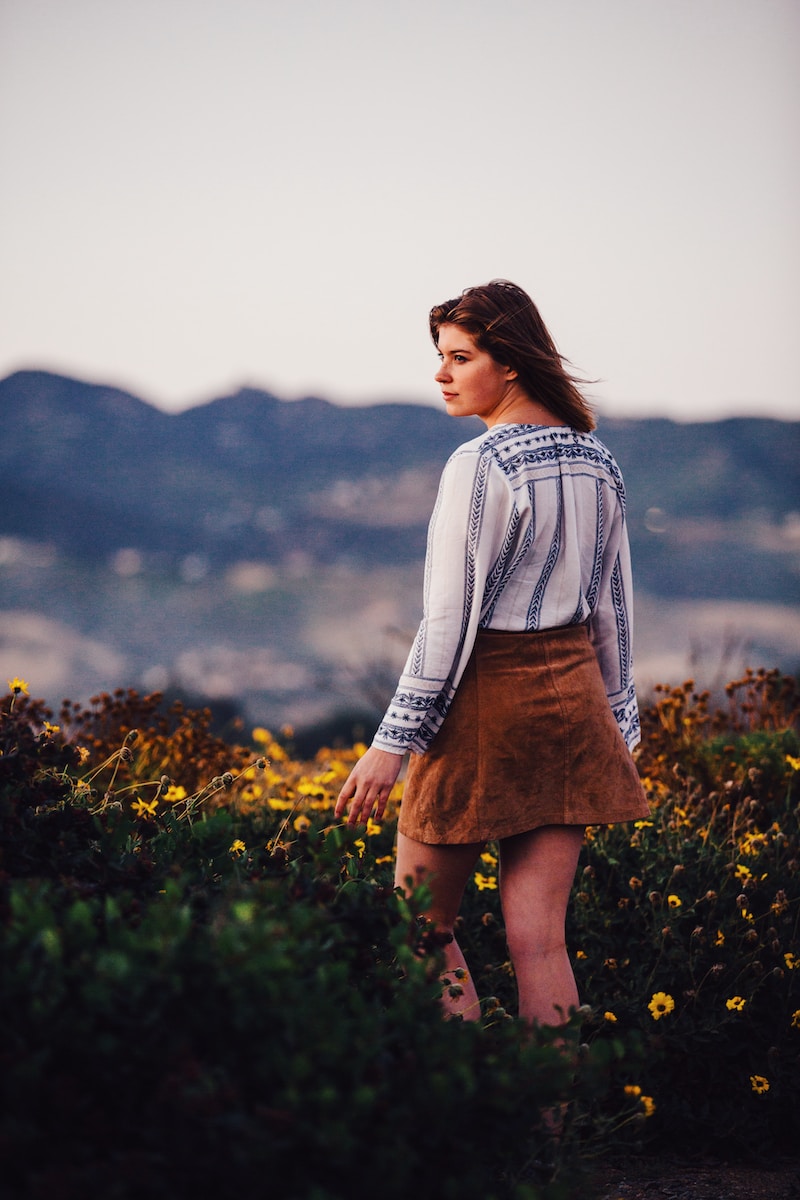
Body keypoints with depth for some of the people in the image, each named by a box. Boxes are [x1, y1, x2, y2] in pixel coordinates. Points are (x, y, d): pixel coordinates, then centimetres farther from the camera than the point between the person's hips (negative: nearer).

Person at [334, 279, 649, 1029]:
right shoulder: (598, 462, 7)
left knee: (421, 927, 8)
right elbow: (613, 609, 13)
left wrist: (392, 743, -14)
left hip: (487, 699, -7)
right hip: (572, 699, 7)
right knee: (538, 938, 6)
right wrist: (619, 725, 21)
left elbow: (449, 618, -18)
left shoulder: (480, 466, -15)